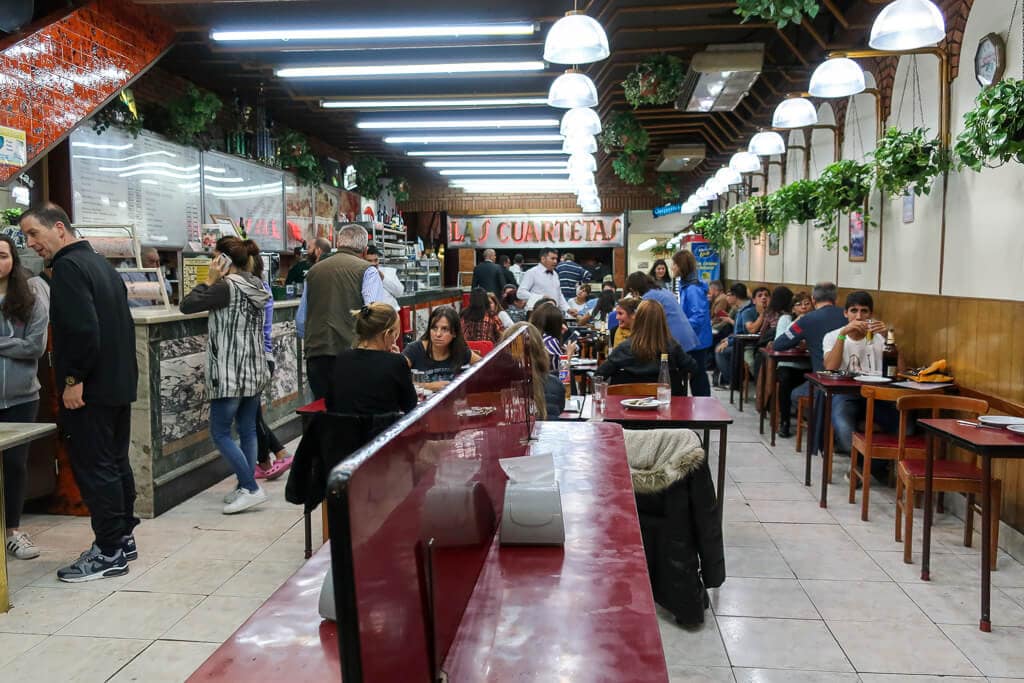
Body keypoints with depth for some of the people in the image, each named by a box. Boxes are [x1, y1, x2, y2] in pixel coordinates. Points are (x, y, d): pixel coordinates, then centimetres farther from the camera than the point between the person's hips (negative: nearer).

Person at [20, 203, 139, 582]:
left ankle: (109, 552, 4)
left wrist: (74, 379, -18)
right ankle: (123, 537, 25)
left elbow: (82, 329, -25)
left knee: (94, 469, -3)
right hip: (119, 384, 10)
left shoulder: (68, 267, -13)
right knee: (116, 462, 16)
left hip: (91, 390, -10)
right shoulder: (102, 264, 16)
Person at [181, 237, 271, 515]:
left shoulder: (227, 287, -15)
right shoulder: (256, 287, 8)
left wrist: (209, 281, -6)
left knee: (220, 433, -1)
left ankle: (251, 488, -3)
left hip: (231, 373, -8)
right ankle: (245, 487, 18)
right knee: (247, 430, 12)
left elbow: (186, 305, -14)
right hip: (255, 370, 8)